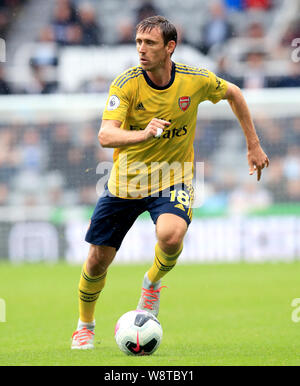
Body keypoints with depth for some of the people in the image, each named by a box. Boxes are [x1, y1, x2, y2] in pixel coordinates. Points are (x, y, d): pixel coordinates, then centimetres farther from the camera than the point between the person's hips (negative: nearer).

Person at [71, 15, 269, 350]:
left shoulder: (196, 80, -14)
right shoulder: (126, 84, -19)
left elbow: (234, 94, 8)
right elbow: (105, 136, -31)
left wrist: (254, 146, 11)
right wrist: (143, 134, -51)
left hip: (172, 180, 0)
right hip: (126, 180, 1)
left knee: (171, 235, -32)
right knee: (98, 259, 4)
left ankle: (153, 282, 3)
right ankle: (85, 325, 33)